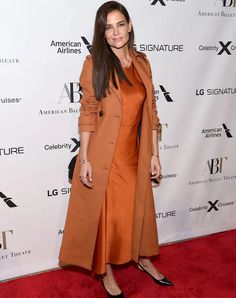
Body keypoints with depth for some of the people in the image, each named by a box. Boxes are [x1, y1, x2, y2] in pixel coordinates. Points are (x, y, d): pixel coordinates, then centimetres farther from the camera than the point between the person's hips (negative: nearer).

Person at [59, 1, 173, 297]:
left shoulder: (142, 62, 5)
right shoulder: (94, 63, -7)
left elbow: (150, 111, 6)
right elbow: (87, 113, -9)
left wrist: (154, 153, 6)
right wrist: (84, 159, -13)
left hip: (134, 153, 4)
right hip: (103, 155, -4)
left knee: (139, 208, 19)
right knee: (105, 213, 9)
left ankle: (143, 260, 44)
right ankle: (106, 273, 32)